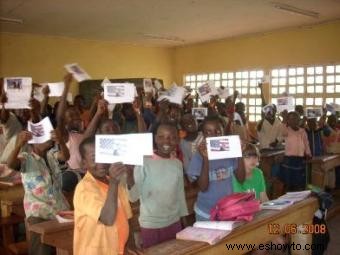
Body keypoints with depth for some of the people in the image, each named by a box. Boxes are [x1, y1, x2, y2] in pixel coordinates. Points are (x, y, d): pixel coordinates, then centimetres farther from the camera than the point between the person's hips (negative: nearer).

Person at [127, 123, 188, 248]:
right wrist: (129, 174, -33)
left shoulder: (178, 164, 1)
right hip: (150, 224, -4)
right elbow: (133, 197, -17)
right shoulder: (144, 161, -14)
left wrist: (185, 218, 15)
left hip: (174, 222, 5)